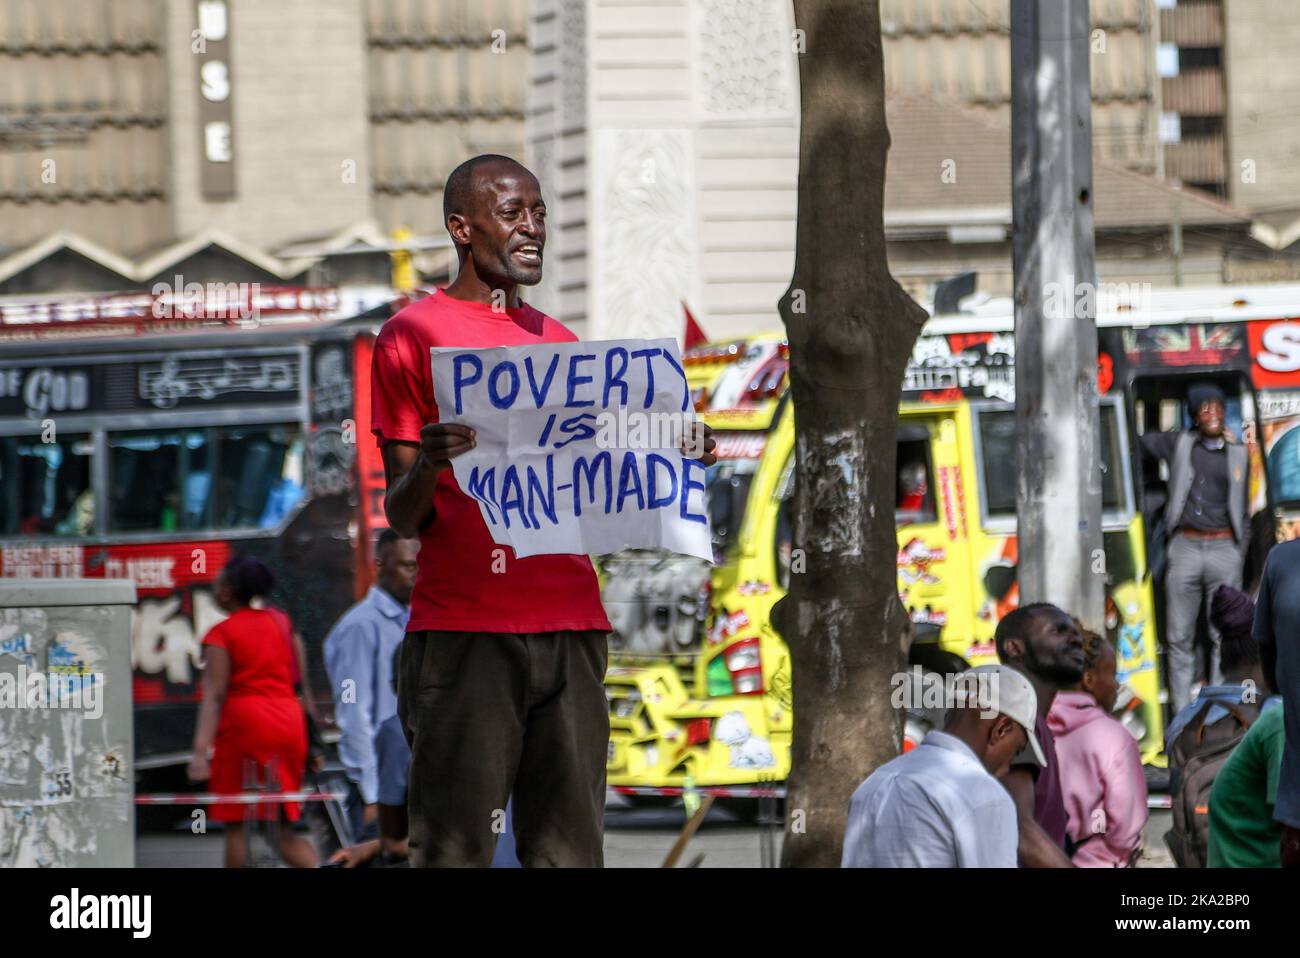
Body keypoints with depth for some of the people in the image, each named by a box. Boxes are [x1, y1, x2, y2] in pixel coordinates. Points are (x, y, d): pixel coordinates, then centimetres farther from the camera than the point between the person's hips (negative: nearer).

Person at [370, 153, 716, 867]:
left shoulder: (557, 343, 21)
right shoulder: (413, 336, 2)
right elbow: (403, 519, -1)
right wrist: (426, 466, -23)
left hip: (569, 629, 6)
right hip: (462, 630, -5)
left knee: (568, 850, 1)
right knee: (454, 850, -8)